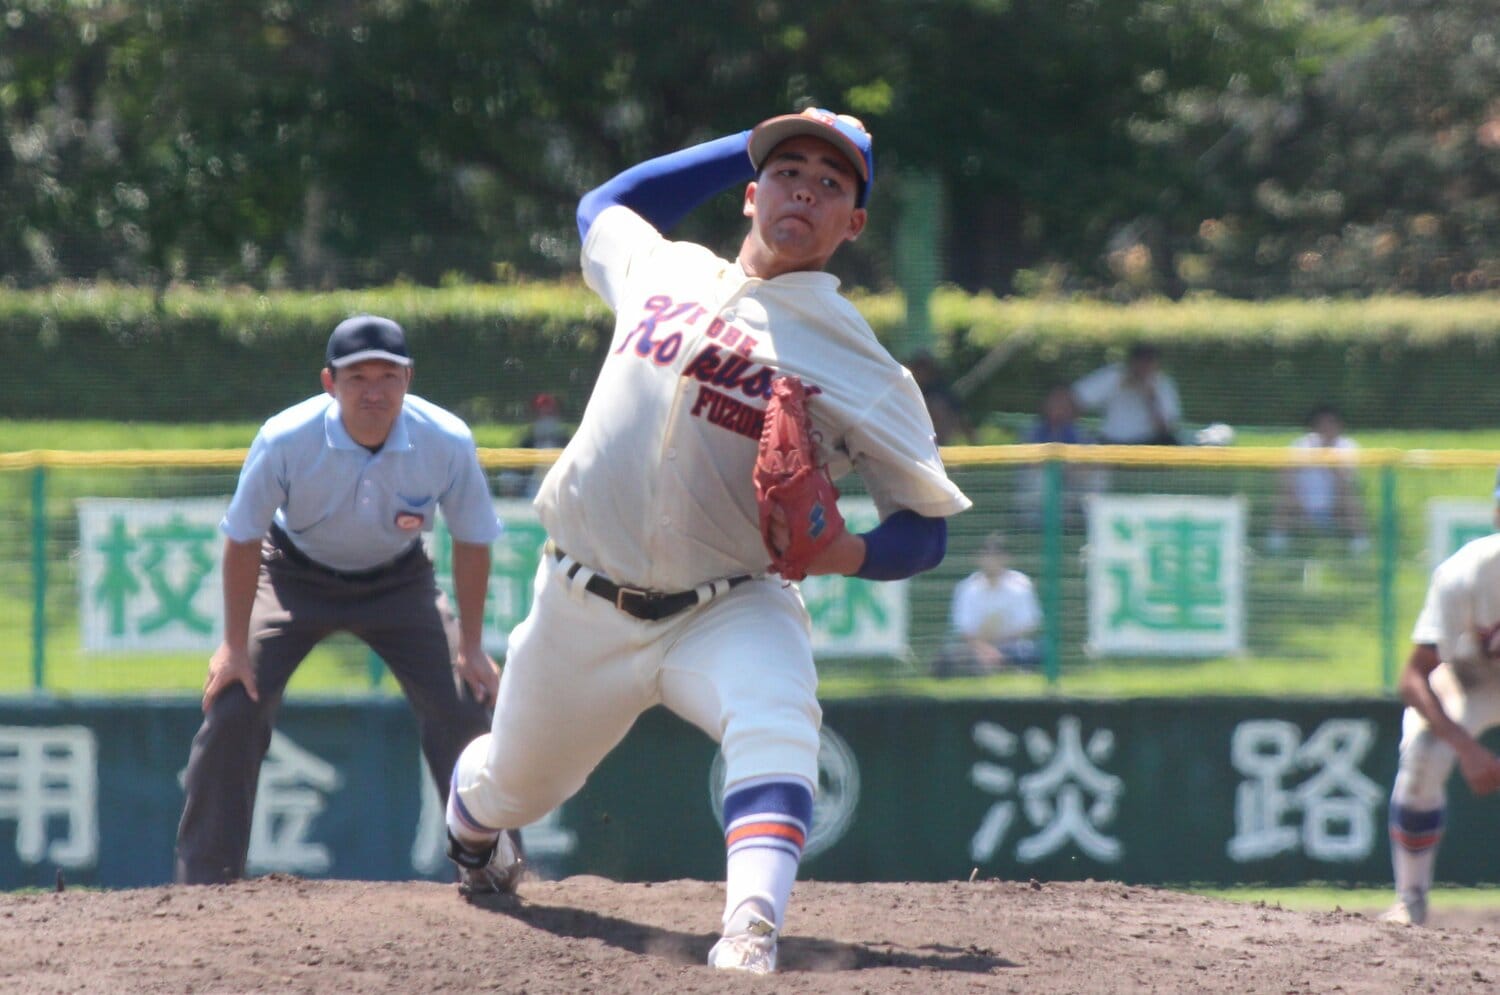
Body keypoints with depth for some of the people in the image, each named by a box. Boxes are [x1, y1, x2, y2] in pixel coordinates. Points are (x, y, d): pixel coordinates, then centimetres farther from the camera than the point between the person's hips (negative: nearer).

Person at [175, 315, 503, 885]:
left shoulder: (448, 443, -27)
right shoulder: (285, 441, -31)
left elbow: (472, 540, -9)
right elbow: (243, 539, -15)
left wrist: (470, 644, -8)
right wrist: (235, 645, -13)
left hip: (399, 582, 1)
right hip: (295, 576, -1)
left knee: (460, 706, -11)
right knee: (233, 705, -14)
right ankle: (203, 879, -4)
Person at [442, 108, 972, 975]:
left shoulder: (858, 366, -7)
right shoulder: (663, 272, 5)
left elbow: (927, 528, -4)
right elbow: (606, 203, 29)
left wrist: (847, 554, -27)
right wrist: (756, 143, 22)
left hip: (728, 612, -4)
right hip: (583, 606, 4)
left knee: (777, 721, -36)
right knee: (513, 786, 18)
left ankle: (751, 938, -54)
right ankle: (471, 822, 56)